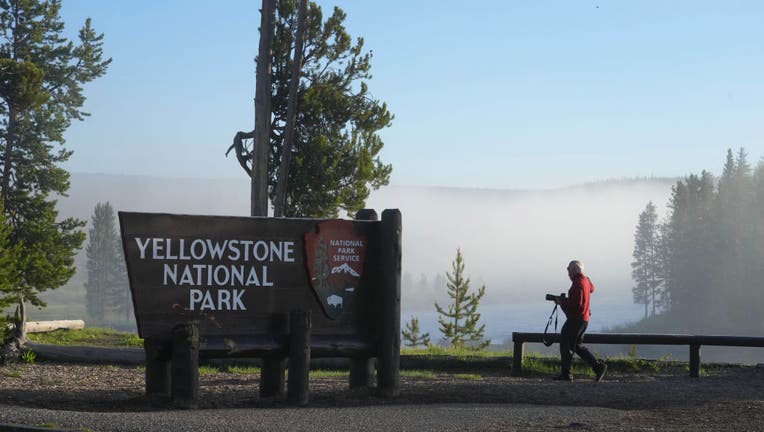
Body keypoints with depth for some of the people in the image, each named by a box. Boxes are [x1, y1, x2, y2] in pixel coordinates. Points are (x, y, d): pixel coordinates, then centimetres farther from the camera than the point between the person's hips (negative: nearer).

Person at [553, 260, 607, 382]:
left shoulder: (578, 284, -18)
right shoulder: (586, 280, 11)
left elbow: (576, 304, -25)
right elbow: (592, 288, 35)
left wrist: (562, 302, -13)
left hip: (575, 319, -10)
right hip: (584, 318, 10)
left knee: (565, 345, -1)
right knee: (578, 346, 15)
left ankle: (565, 374, 1)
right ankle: (598, 366, 6)